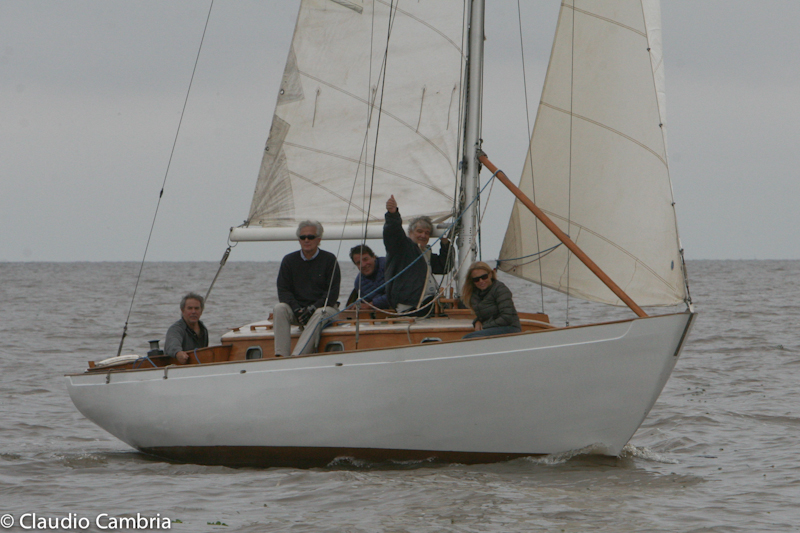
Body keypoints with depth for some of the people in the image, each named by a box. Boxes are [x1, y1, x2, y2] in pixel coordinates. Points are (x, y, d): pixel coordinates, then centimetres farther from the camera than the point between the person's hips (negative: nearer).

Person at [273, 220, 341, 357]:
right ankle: (280, 355, -41)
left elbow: (333, 293, -5)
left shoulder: (329, 260, 1)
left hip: (325, 308, -3)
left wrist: (313, 308, -19)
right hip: (297, 310, 3)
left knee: (320, 314, -37)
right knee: (279, 309, -27)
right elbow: (283, 291, 2)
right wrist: (296, 309, -17)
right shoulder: (289, 260, 9)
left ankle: (296, 357, -51)